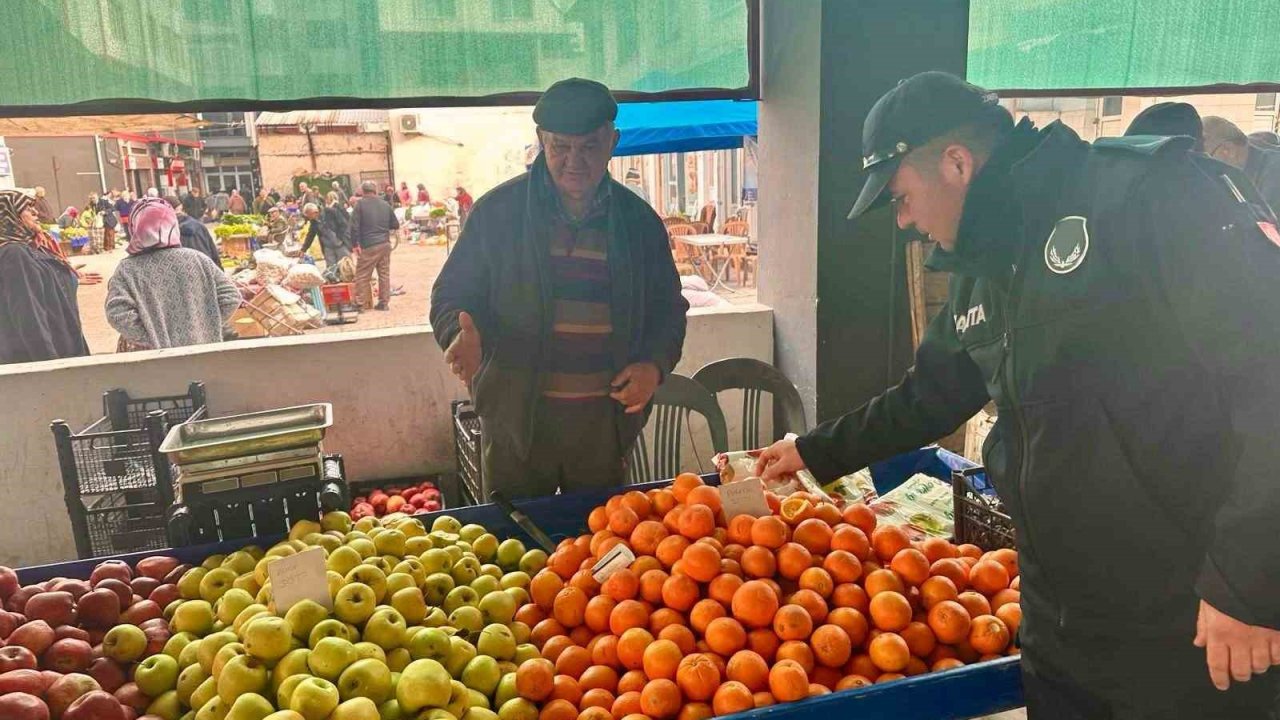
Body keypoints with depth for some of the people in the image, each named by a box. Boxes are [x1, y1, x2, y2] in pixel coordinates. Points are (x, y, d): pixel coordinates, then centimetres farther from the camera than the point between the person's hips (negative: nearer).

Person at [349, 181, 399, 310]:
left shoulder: (360, 204, -4)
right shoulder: (385, 204, 9)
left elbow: (354, 226, -9)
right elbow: (395, 225, 14)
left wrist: (354, 244, -4)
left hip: (368, 246, -5)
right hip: (385, 244, 5)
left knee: (362, 275, 1)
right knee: (384, 274, 11)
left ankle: (360, 303, 0)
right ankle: (384, 302, 13)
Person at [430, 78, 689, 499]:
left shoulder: (638, 220, 4)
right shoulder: (498, 211, -2)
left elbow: (668, 308, 11)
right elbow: (451, 294, 2)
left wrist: (655, 365, -7)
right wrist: (463, 334, -21)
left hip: (607, 418, 2)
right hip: (517, 415, -1)